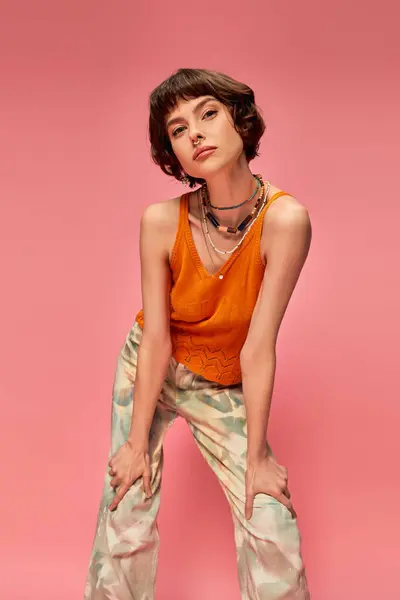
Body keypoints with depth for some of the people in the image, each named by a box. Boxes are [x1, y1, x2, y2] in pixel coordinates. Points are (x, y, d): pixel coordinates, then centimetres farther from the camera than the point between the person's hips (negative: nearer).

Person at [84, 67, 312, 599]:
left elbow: (259, 344, -25)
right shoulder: (161, 221, -23)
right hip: (151, 371, 1)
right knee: (126, 519, -1)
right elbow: (156, 339, -17)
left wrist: (256, 455, -18)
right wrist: (137, 442, -11)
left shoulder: (285, 219, -28)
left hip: (226, 387, 0)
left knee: (274, 528, -6)